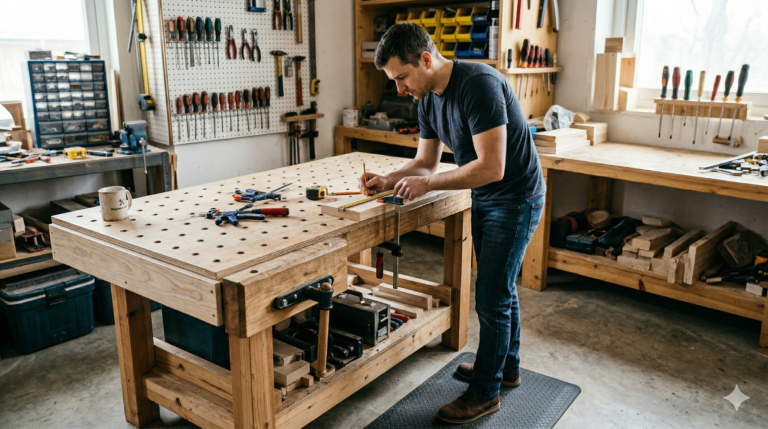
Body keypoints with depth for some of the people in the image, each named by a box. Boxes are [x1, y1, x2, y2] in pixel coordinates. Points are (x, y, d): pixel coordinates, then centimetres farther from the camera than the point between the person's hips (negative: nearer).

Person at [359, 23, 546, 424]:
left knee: (492, 297, -2)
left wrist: (428, 184, -26)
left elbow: (492, 167, -32)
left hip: (514, 199, -9)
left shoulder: (478, 84, -28)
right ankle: (506, 367, 40)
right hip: (484, 199, 9)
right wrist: (387, 181, -10)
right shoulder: (428, 99, 1)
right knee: (499, 287, 21)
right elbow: (425, 163, 7)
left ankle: (484, 393, 16)